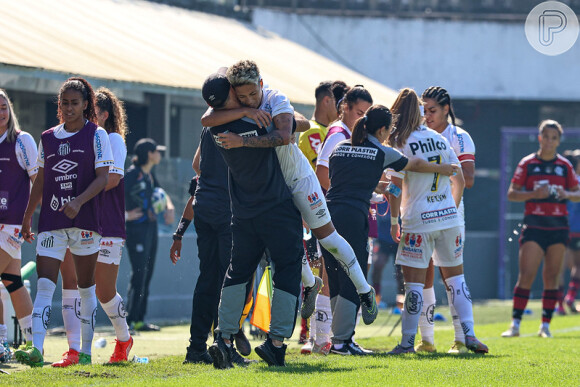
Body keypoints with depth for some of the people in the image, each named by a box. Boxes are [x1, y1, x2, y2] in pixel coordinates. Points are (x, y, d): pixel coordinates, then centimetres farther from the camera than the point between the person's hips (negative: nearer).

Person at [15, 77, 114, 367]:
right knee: (44, 285, -11)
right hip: (51, 221, 3)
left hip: (85, 220, -3)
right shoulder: (48, 138, 12)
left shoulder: (96, 135, 0)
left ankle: (86, 351, 15)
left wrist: (78, 201, -23)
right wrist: (27, 218, 19)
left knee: (85, 287, 6)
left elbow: (103, 178, -8)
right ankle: (36, 349, -23)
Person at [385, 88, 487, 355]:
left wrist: (394, 221, -1)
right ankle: (469, 334, 4)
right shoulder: (440, 139, 9)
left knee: (414, 281, -2)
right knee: (455, 277, 11)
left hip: (418, 221, -5)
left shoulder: (401, 143, -7)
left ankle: (407, 341, -1)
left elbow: (396, 187, -11)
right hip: (449, 217, 5)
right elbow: (460, 180, 13)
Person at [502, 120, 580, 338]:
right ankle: (515, 324, -9)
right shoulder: (527, 164, 3)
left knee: (552, 276, 2)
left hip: (558, 225, 3)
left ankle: (545, 326, 8)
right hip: (534, 224, -3)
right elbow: (511, 194, 2)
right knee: (526, 275, -11)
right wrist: (534, 194, -14)